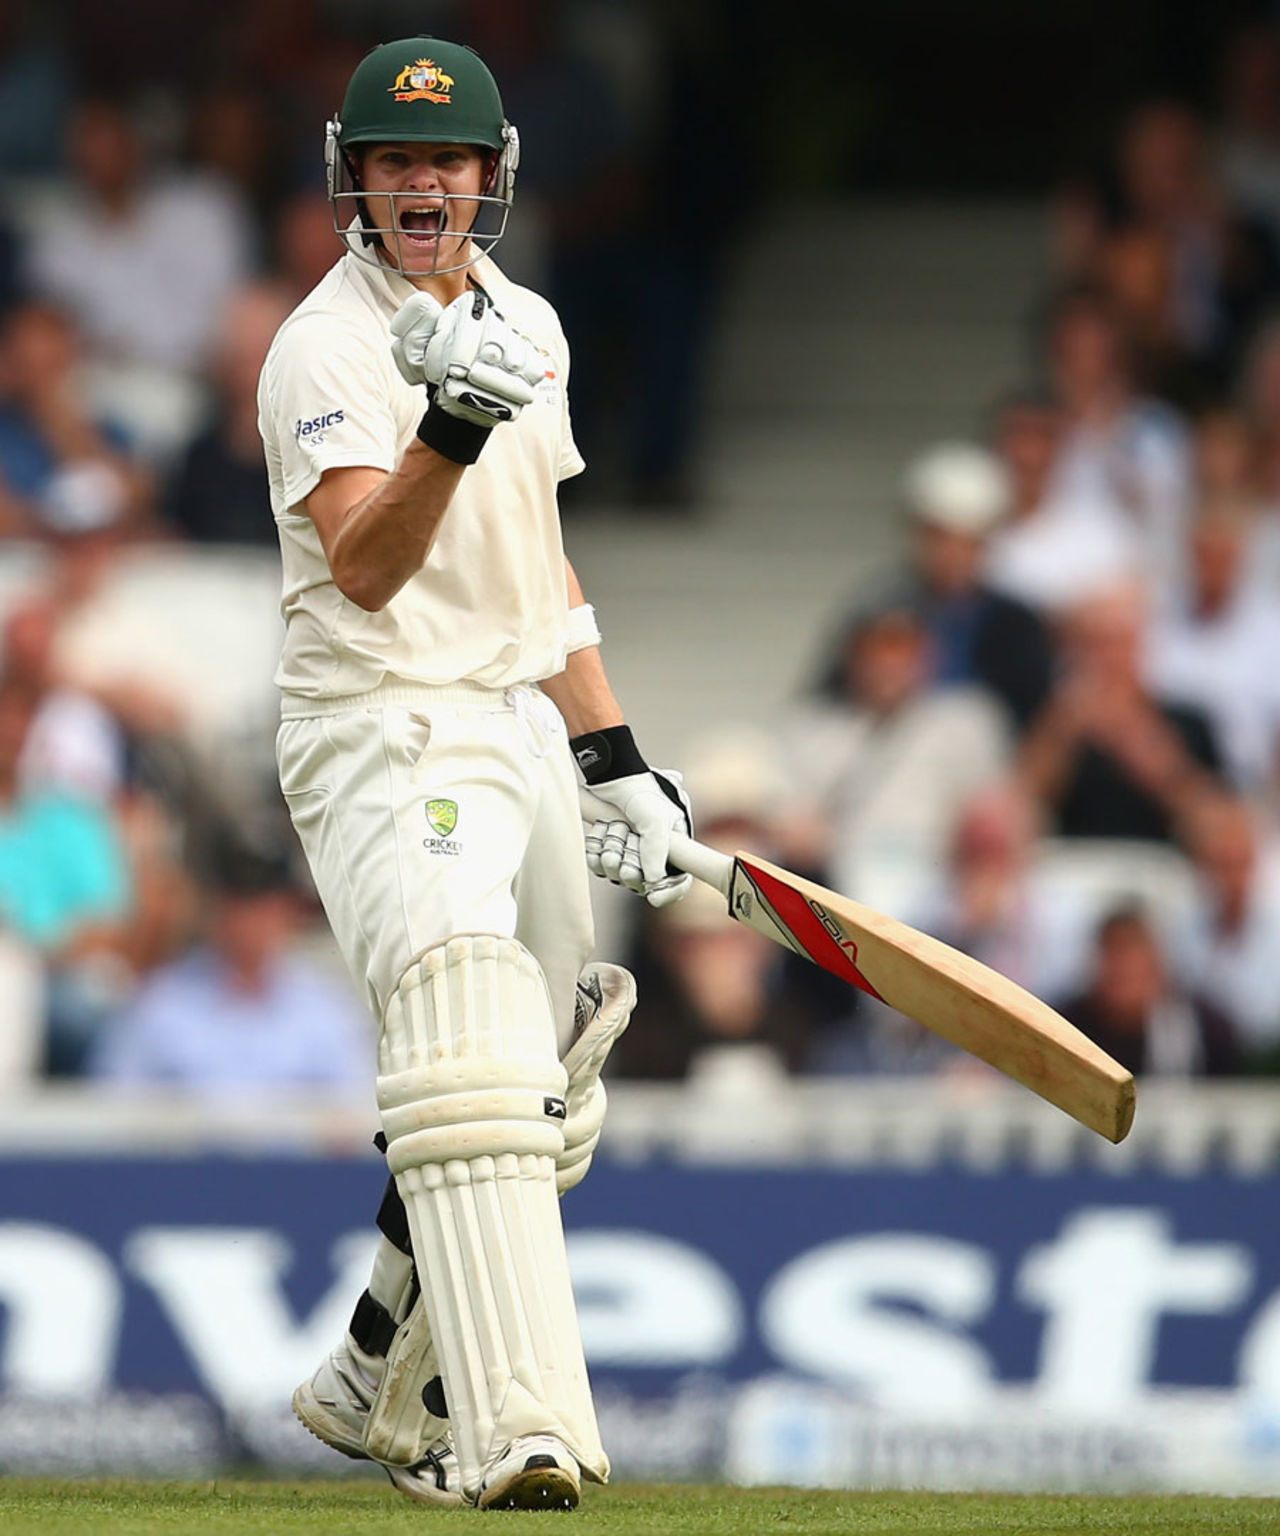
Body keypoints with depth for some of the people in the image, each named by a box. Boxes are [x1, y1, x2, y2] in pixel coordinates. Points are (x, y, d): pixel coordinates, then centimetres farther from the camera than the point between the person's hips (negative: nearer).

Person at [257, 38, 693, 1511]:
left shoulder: (525, 323, 13)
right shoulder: (329, 347, -12)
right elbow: (361, 570, -28)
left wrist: (613, 759, 19)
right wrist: (449, 434, -45)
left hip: (523, 733, 8)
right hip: (385, 735, -8)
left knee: (545, 1107, 14)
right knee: (470, 1048, -27)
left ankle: (375, 1391, 32)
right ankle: (518, 1428, -40)